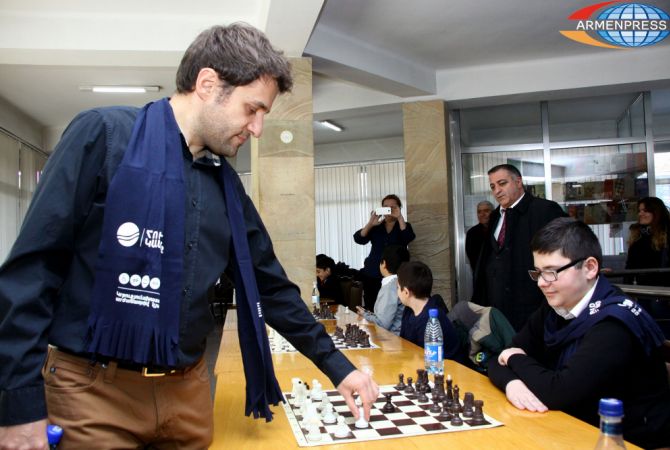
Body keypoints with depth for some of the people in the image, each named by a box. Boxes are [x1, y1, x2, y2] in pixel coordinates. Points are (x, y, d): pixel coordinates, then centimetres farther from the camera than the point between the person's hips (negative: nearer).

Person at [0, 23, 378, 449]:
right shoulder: (104, 135, -10)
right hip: (94, 387, -5)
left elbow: (270, 286, 11)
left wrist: (337, 366, 11)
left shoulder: (227, 184, 7)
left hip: (187, 386, 5)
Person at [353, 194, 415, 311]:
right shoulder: (375, 227, 12)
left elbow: (409, 238, -12)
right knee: (371, 310, -4)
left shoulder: (404, 226, 10)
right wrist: (371, 223, -18)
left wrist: (400, 217, -18)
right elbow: (359, 239, -3)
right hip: (372, 275, 2)